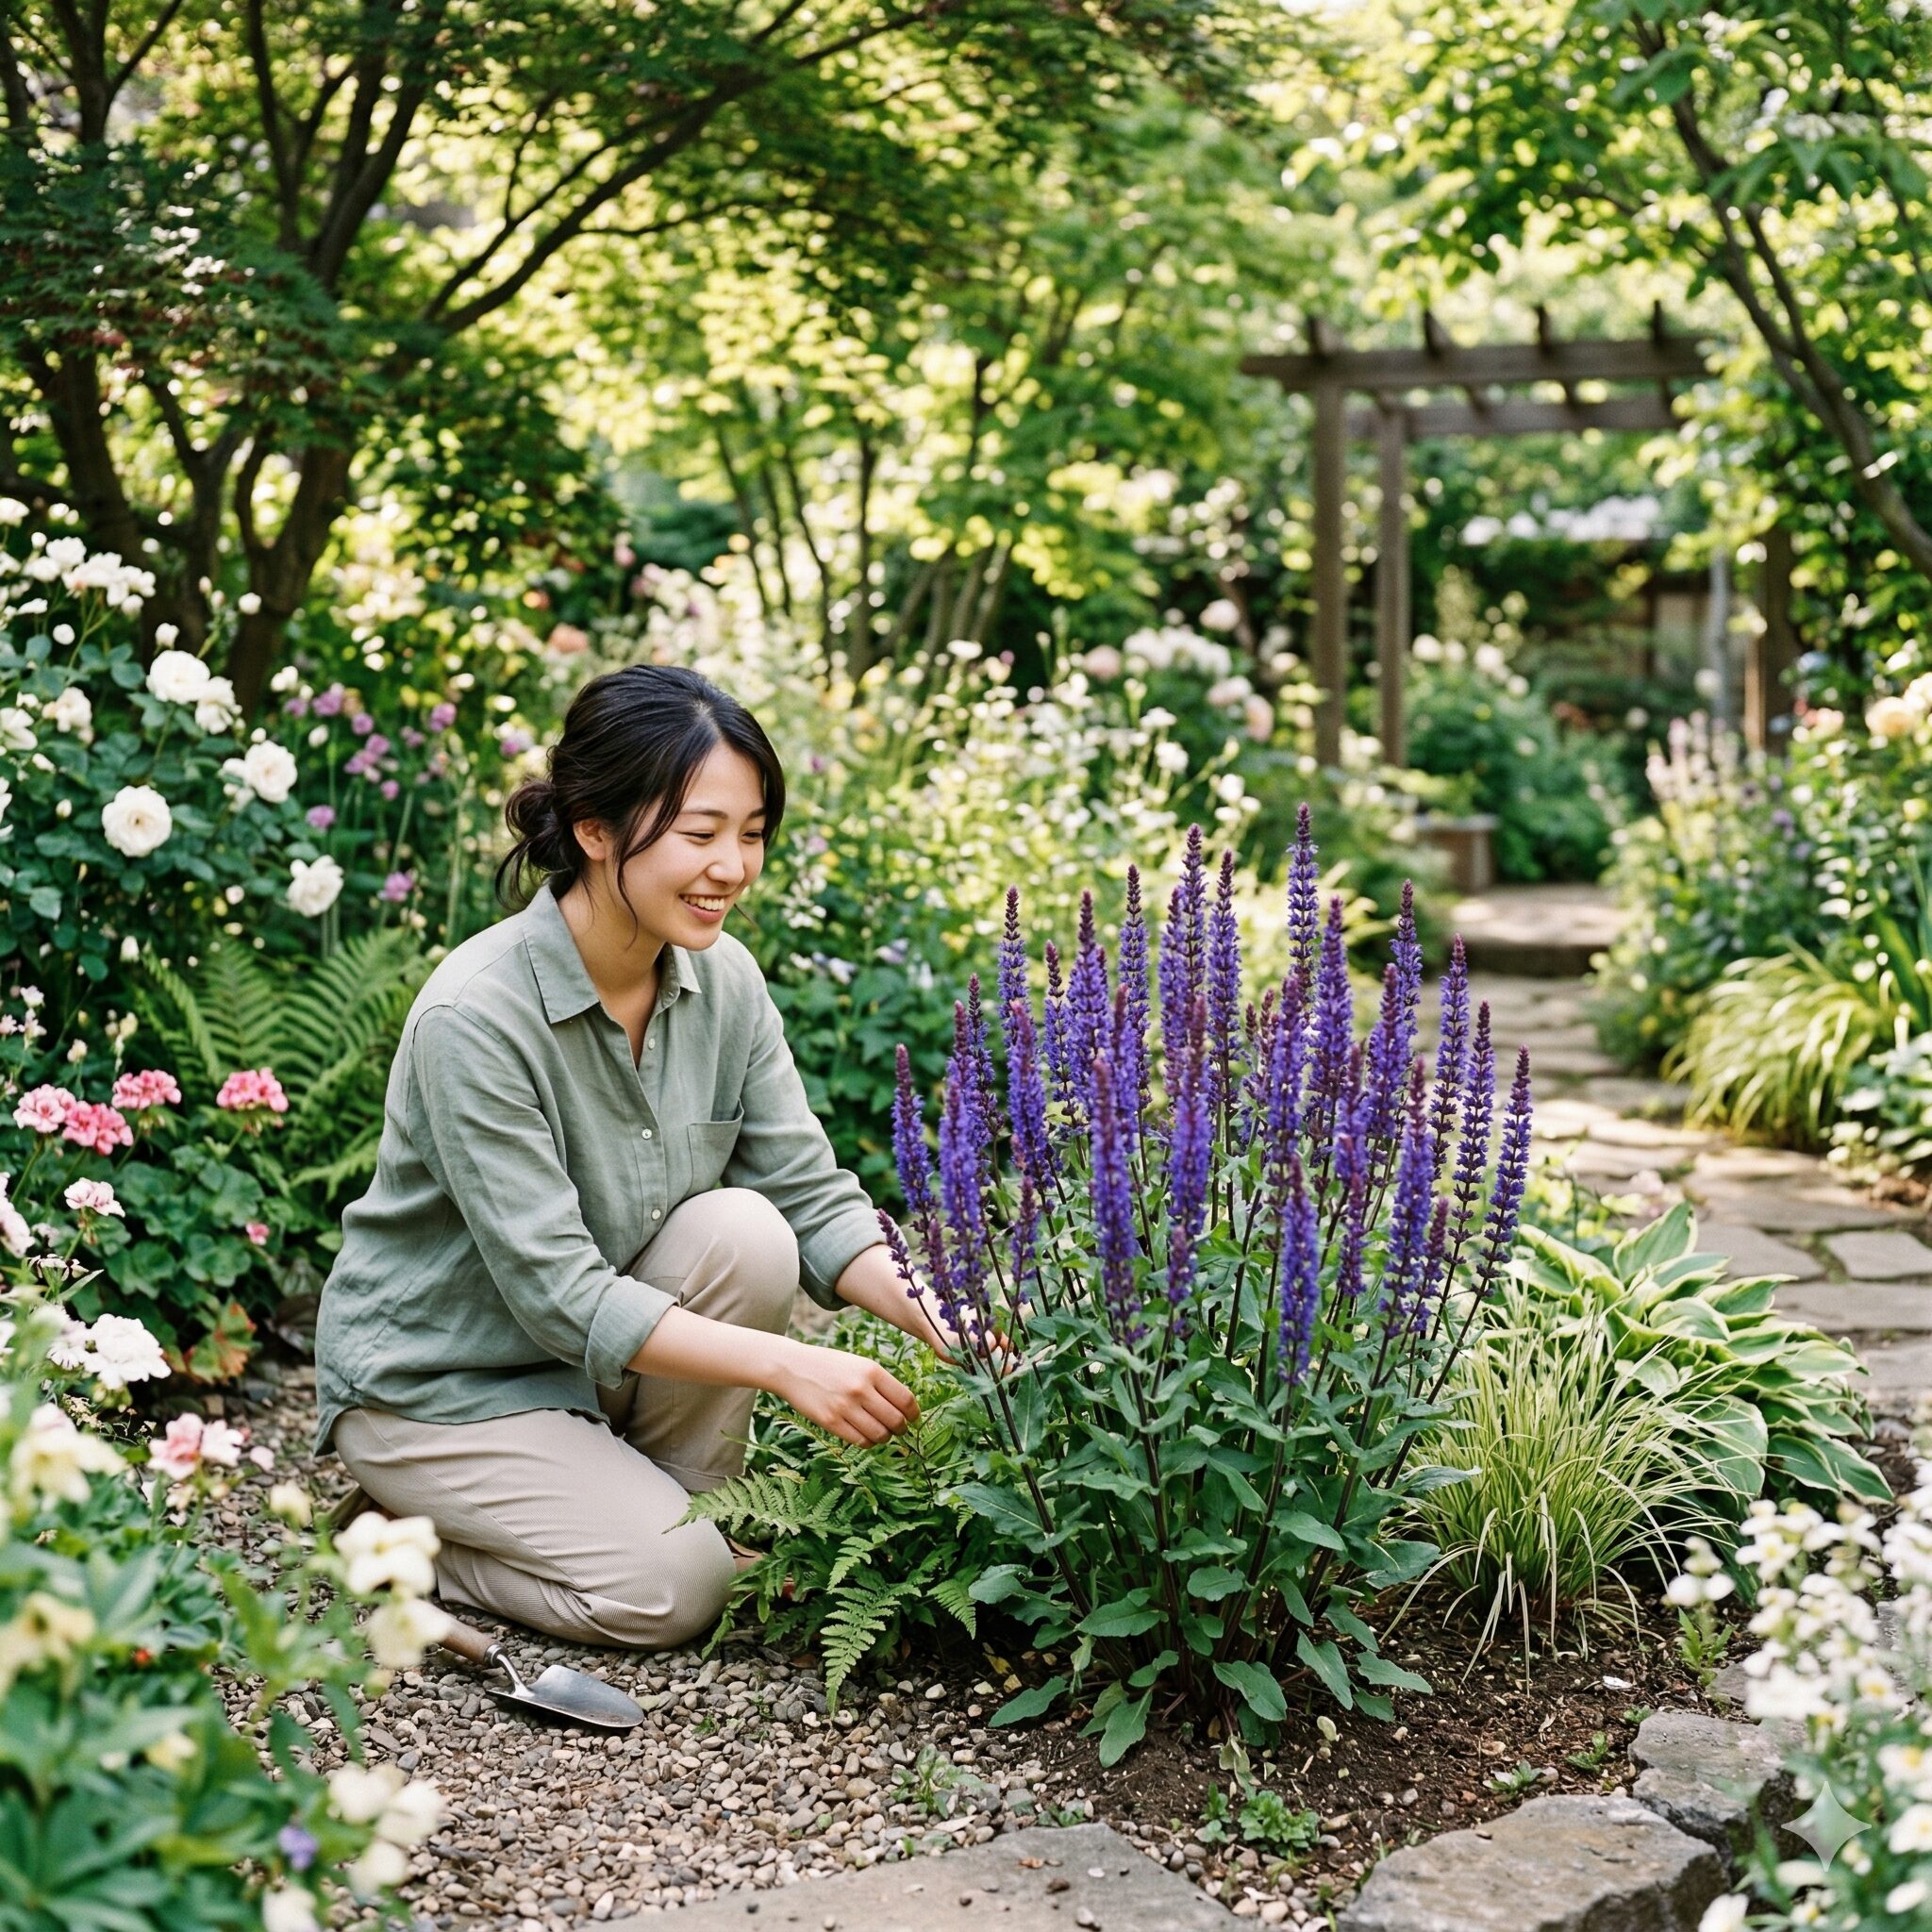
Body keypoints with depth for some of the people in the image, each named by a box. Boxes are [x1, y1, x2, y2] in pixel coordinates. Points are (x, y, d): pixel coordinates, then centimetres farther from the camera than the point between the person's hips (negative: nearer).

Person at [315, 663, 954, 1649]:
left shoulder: (724, 980, -8)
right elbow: (556, 1293, -29)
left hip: (599, 1360, 5)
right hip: (435, 1382, -5)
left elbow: (813, 1197, -7)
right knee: (673, 1588, -21)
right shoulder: (475, 1015, -28)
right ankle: (413, 1537, 5)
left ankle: (678, 1504, -1)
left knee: (743, 1230, -22)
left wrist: (931, 1313, -26)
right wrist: (786, 1363, -35)